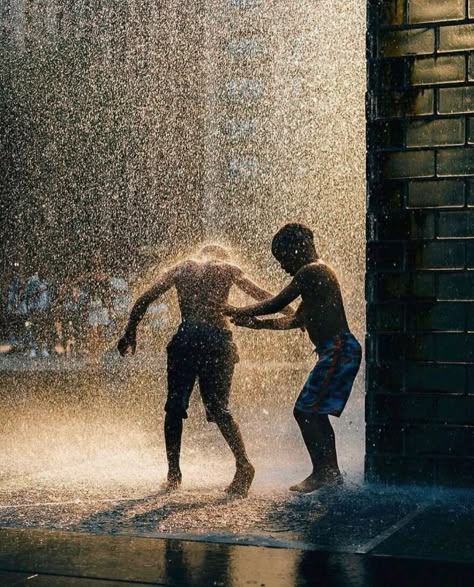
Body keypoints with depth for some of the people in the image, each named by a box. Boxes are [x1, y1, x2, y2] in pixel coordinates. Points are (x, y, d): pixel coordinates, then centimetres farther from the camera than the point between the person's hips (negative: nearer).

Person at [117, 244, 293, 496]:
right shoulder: (227, 269, 16)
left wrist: (130, 333, 20)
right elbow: (261, 296, 9)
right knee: (219, 409, 7)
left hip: (186, 338, 0)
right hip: (219, 340, 0)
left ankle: (173, 473, 8)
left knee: (175, 407, 11)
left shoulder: (181, 268, 19)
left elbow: (143, 301, 14)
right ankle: (243, 463, -11)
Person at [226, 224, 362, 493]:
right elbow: (297, 320, 28)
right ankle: (330, 473, 20)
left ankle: (322, 473, -8)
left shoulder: (311, 271, -10)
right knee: (316, 413, 15)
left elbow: (277, 304, -12)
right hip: (341, 350, 10)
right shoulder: (320, 272, 22)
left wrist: (239, 312, 1)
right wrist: (256, 323, 26)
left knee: (305, 411, -9)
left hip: (337, 350, -10)